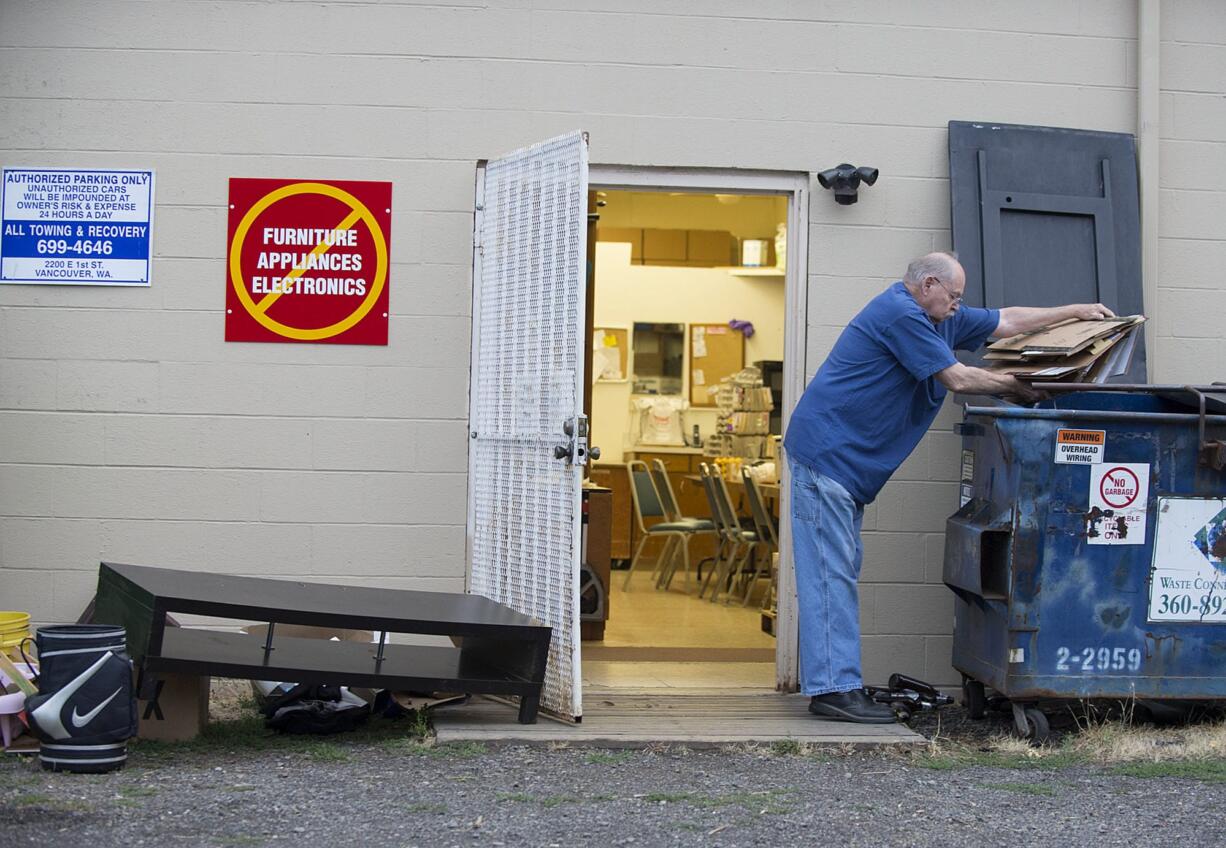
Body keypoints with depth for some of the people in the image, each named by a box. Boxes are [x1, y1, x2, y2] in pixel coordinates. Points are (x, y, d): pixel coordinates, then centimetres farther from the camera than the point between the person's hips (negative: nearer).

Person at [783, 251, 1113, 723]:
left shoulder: (938, 319, 18)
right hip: (826, 451, -11)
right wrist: (1018, 387, -1)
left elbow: (1003, 322, 25)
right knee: (831, 574, -12)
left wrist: (1074, 312, 25)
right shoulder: (901, 314, -14)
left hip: (846, 464, 11)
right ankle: (833, 689, -15)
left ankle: (833, 683, 10)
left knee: (842, 571, 8)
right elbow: (956, 378, -14)